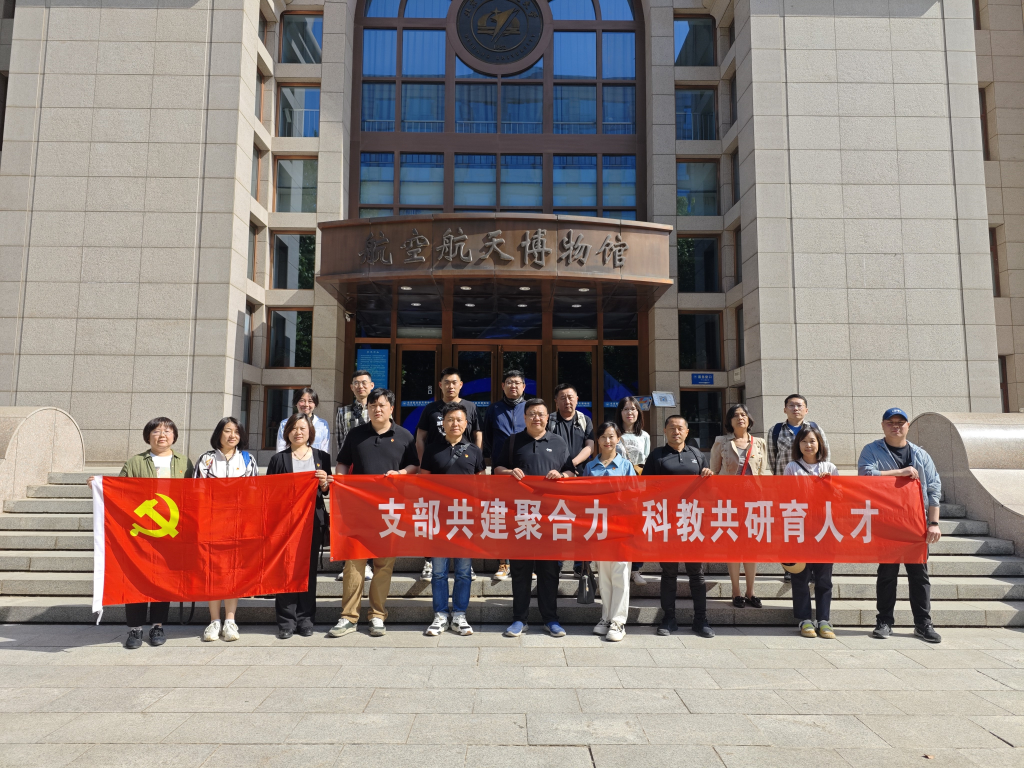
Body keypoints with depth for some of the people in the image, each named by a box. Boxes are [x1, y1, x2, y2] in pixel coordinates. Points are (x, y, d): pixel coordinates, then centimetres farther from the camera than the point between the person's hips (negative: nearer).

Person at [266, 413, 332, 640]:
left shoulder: (322, 457, 12)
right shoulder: (278, 459, 9)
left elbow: (326, 492, 10)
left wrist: (324, 483, -10)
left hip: (313, 519, 1)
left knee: (309, 569, 4)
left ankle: (306, 619, 12)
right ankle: (286, 621, 5)